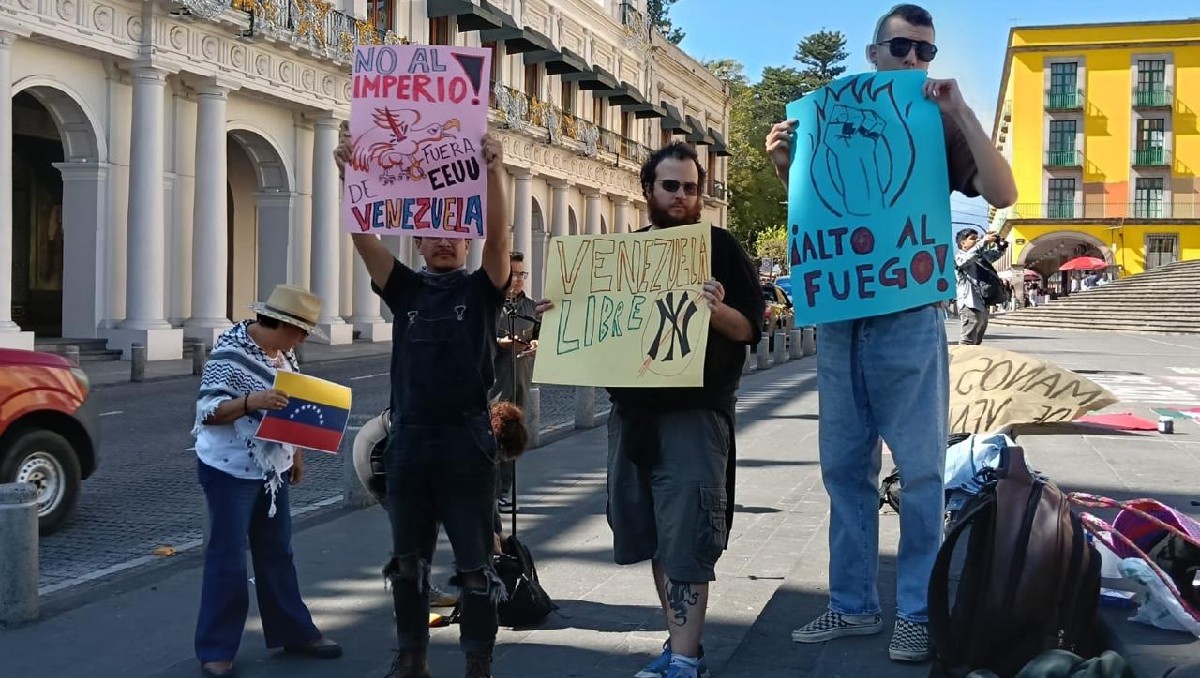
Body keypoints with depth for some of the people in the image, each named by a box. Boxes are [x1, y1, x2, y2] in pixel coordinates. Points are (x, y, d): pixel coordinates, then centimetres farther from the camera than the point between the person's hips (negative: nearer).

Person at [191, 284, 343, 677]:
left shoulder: (283, 352, 5)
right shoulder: (230, 353, -18)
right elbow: (207, 410, -21)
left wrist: (296, 453, 14)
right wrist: (250, 401, -36)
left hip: (272, 468, 8)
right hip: (230, 469, -8)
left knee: (277, 552, 15)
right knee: (228, 557, -2)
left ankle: (293, 632, 26)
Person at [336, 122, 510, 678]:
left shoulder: (482, 289, 3)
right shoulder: (405, 289, 9)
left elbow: (497, 237, -15)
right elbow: (364, 237, -4)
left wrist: (493, 170, -29)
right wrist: (348, 174, -19)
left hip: (466, 440, -3)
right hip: (408, 439, 3)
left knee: (475, 565, 2)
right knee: (407, 561, 13)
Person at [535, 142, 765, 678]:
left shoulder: (720, 246, -1)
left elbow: (751, 329, -5)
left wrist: (717, 311, -25)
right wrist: (558, 313, 1)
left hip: (695, 411, -5)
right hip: (632, 411, 6)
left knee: (686, 540, -8)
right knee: (653, 537, 10)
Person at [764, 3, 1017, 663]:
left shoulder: (939, 128, 3)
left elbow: (1002, 194, -10)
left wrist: (961, 112, -15)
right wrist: (786, 167, 0)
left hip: (908, 320, -4)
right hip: (838, 320, 4)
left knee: (919, 471, 1)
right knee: (844, 468, 8)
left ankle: (917, 611, 10)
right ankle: (852, 604, 19)